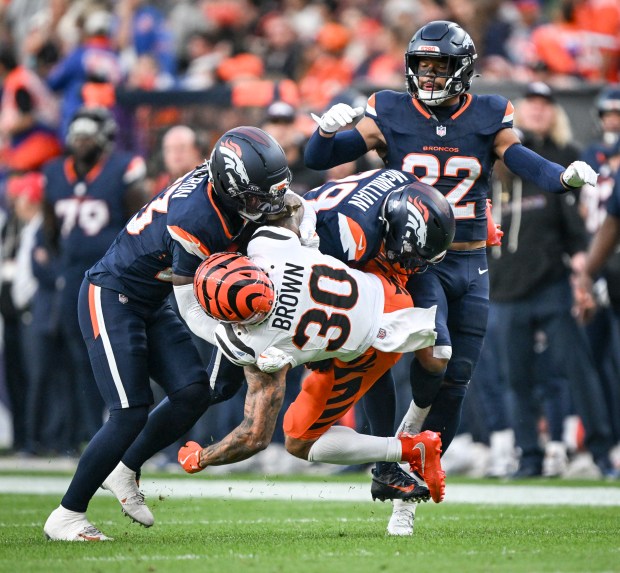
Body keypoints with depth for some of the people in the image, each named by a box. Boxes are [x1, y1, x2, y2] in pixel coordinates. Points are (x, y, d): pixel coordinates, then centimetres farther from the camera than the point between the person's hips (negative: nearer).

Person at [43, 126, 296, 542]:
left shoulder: (220, 184, -10)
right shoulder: (194, 221, -32)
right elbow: (193, 313, -23)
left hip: (151, 303, 9)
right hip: (111, 299, -9)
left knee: (194, 394, -1)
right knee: (131, 414, -13)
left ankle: (125, 471, 18)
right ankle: (66, 516, -3)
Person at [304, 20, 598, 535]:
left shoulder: (487, 117, 3)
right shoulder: (390, 115, -2)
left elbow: (529, 165, -6)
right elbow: (318, 159, -3)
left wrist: (567, 176, -27)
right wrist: (328, 129, -25)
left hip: (469, 265, 3)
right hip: (412, 258, -3)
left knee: (454, 386, 4)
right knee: (434, 356, -28)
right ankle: (417, 410, 7)